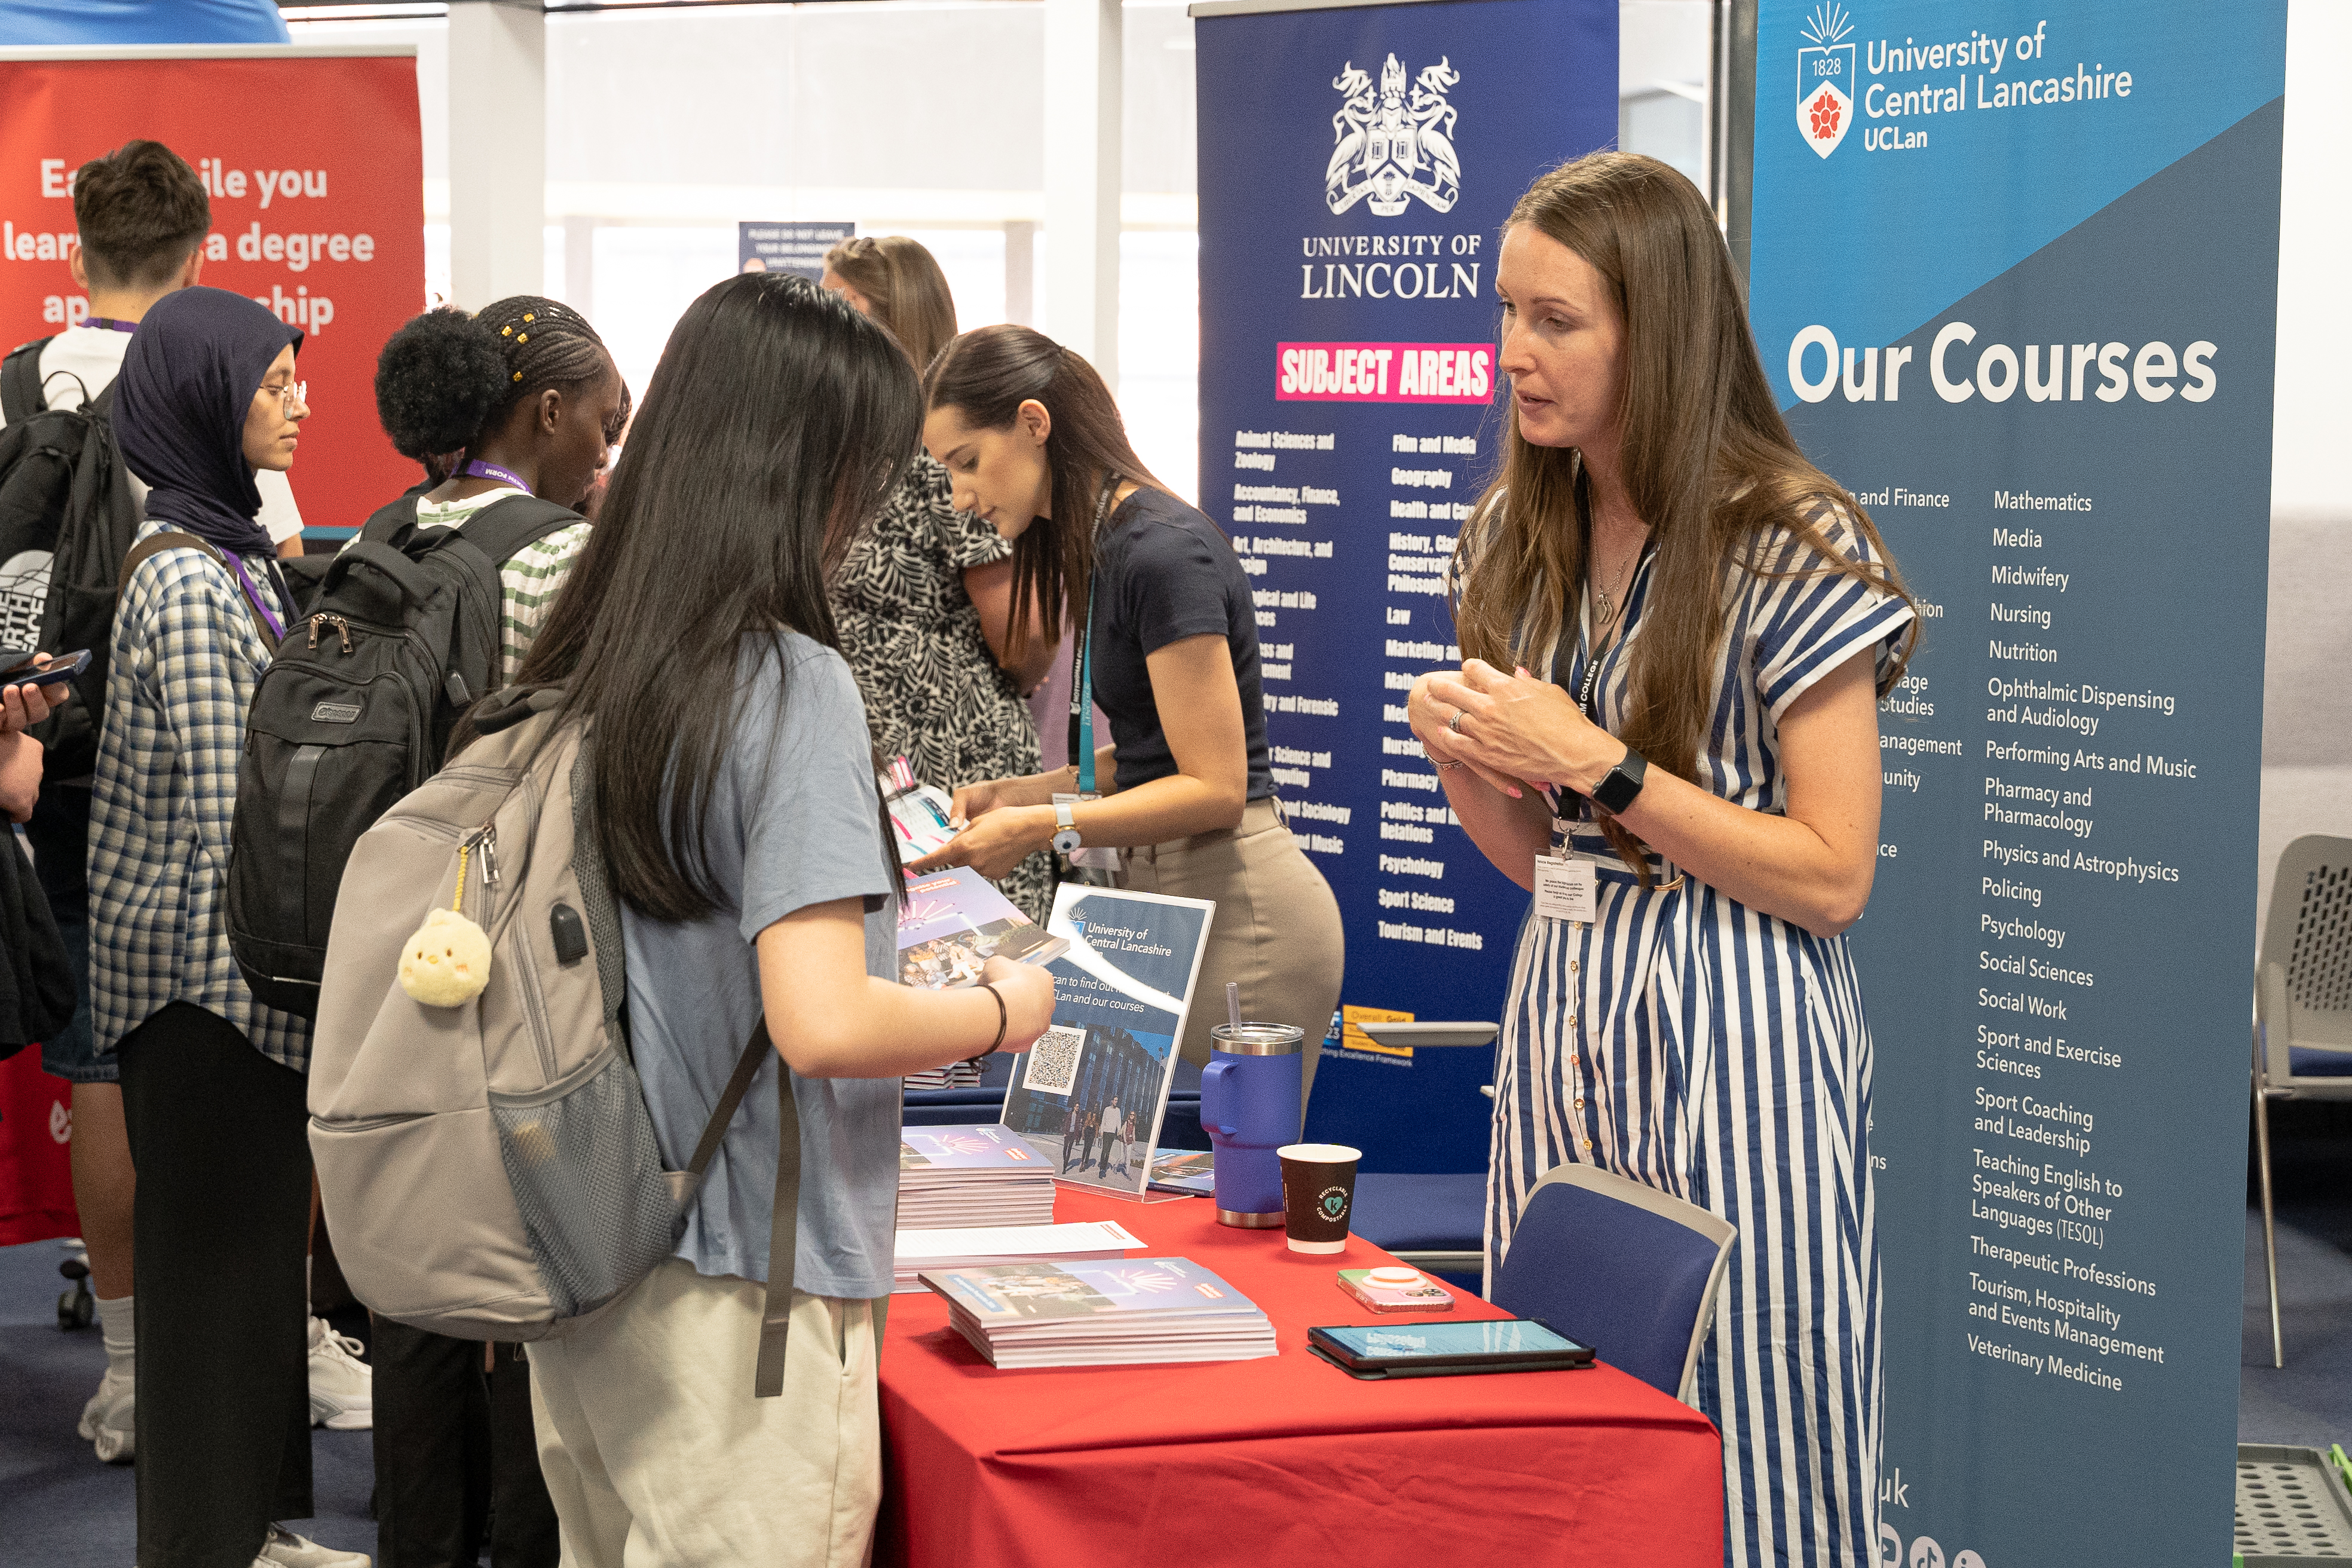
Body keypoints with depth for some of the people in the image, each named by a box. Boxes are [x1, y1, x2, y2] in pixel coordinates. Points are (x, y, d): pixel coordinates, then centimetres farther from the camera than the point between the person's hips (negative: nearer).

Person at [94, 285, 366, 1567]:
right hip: (207, 974, -9)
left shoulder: (232, 561, 12)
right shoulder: (189, 584, -19)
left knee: (255, 1233, 15)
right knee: (216, 1245, 0)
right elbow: (232, 820, -21)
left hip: (231, 970, 9)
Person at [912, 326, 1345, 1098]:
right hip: (1169, 898, 9)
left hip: (1239, 912, -9)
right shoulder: (1100, 548, 13)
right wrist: (1017, 794, 6)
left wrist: (1042, 826, -21)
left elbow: (1214, 787, -18)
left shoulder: (1163, 554, -16)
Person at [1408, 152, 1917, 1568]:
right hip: (1565, 1011, 6)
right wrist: (1463, 758, -5)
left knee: (1732, 1447, -2)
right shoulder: (1521, 536, 9)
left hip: (1728, 1039, -6)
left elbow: (1831, 877, -13)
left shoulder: (1793, 549, -10)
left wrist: (1599, 763, -17)